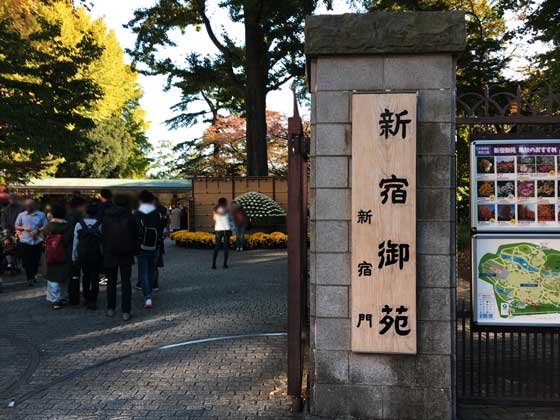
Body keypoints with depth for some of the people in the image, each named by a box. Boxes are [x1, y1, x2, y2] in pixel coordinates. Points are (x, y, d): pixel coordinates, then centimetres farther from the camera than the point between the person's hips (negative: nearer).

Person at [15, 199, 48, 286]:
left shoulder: (41, 215, 3)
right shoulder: (21, 215, 6)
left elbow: (45, 226, 2)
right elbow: (16, 227, 11)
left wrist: (38, 231, -15)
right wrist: (24, 228, -9)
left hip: (37, 241, 0)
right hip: (25, 241, 0)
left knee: (36, 260, 8)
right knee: (27, 261, -2)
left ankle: (33, 275, 28)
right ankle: (29, 278, 6)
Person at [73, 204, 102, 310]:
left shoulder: (79, 225, -2)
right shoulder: (100, 225, -6)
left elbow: (75, 242, -1)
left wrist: (74, 257, 5)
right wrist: (103, 255, -6)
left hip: (82, 255, 2)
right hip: (96, 256, -2)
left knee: (85, 276, 19)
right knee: (95, 277, 4)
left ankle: (86, 298, 26)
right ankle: (93, 301, 2)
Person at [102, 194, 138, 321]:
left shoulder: (106, 217, -3)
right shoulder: (130, 217, -7)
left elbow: (102, 236, 1)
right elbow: (135, 236, -3)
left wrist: (104, 251, 9)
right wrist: (134, 250, 8)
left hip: (110, 254, 1)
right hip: (126, 255, -1)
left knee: (111, 282, 15)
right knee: (126, 283, 3)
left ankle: (110, 309, 20)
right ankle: (126, 312, 0)